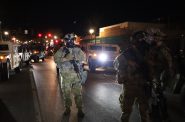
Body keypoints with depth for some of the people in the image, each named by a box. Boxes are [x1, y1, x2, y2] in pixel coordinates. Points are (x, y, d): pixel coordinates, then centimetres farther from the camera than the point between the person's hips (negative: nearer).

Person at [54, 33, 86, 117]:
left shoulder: (77, 49, 6)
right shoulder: (61, 49, 3)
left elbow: (83, 58, -1)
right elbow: (56, 59, -7)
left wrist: (74, 57, -16)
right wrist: (65, 58, -20)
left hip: (76, 74, 0)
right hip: (65, 74, 1)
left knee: (78, 92, 3)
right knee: (66, 92, 10)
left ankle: (80, 109, 15)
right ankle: (67, 108, 27)